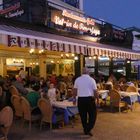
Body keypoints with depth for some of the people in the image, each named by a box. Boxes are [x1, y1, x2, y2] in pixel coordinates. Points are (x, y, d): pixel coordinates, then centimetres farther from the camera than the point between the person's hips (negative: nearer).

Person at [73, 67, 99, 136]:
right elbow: (95, 91, -5)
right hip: (89, 99, -3)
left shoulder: (77, 79, 3)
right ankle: (88, 129, -2)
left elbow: (74, 91, 6)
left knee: (83, 115, 15)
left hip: (80, 99, 3)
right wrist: (97, 99, 7)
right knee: (93, 115, 9)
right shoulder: (91, 80, -4)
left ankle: (85, 129, 26)